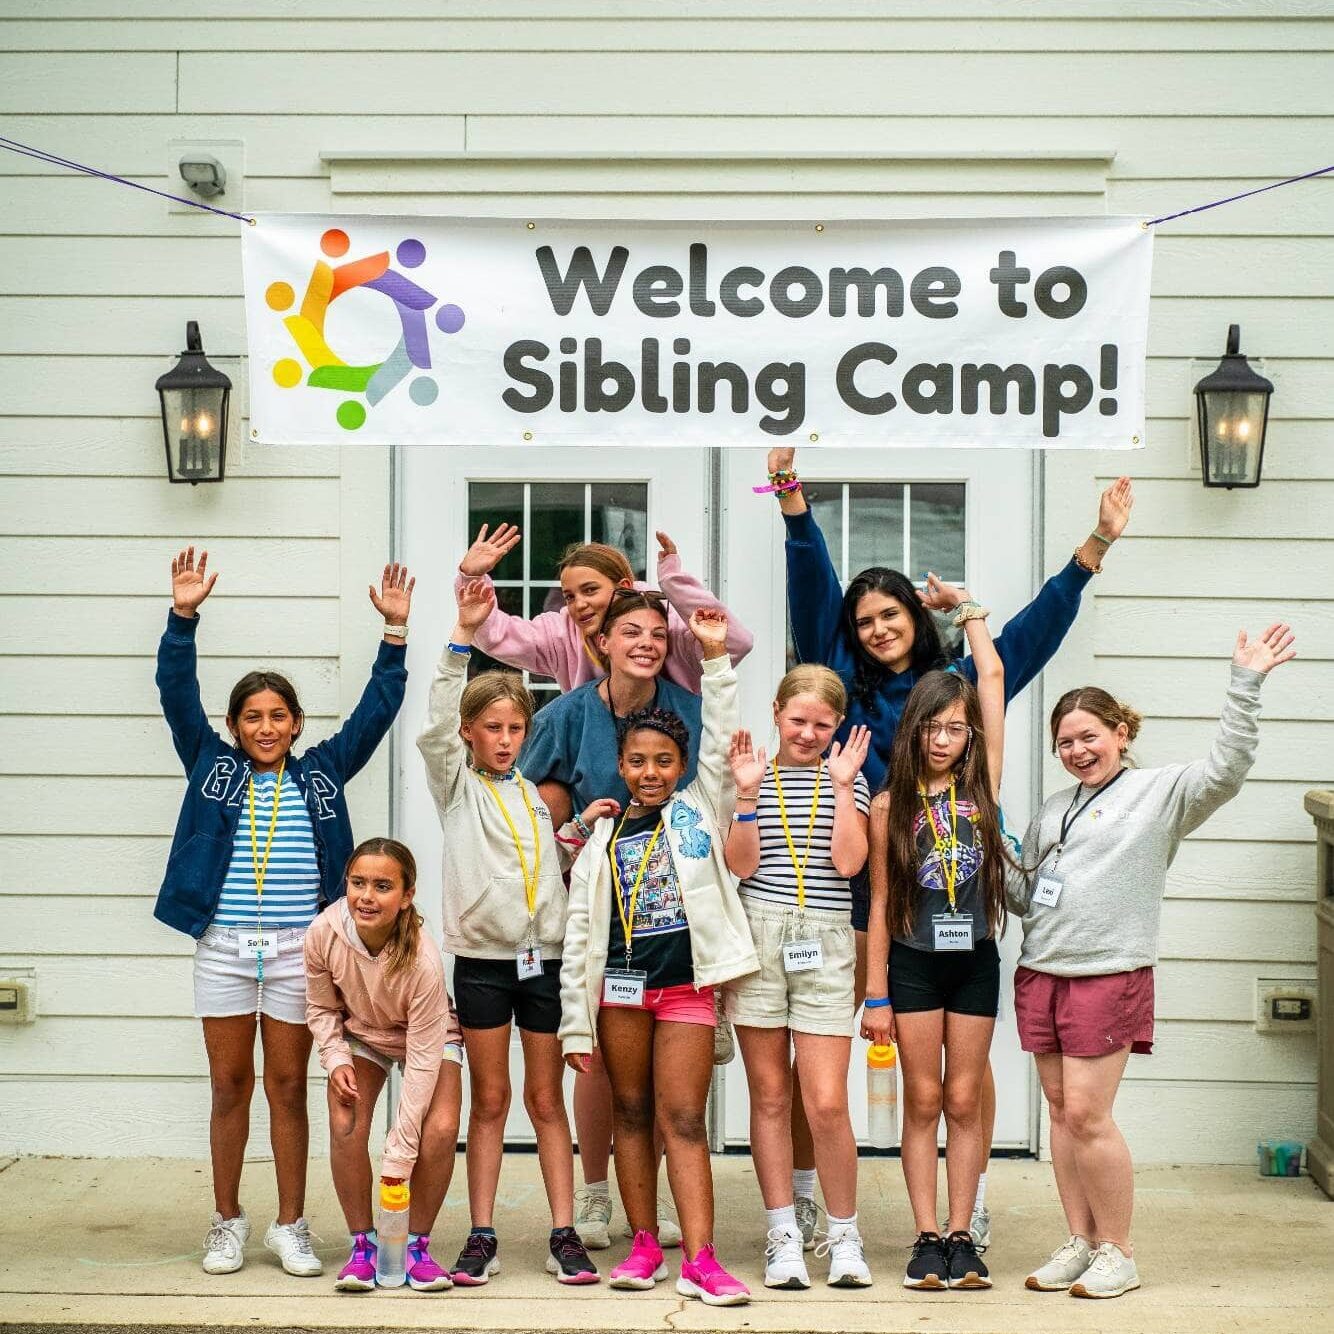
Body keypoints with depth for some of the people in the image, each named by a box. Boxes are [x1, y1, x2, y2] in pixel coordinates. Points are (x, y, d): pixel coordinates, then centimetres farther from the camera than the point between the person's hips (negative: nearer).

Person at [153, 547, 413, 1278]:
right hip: (223, 946, 0)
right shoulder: (213, 767, 8)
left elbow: (376, 708, 7)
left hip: (298, 949, 0)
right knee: (230, 1085, 7)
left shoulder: (322, 772, 9)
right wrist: (183, 617, -9)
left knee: (288, 1085, 5)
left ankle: (291, 1227, 12)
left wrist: (395, 630, -1)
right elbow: (178, 695, 1)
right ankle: (227, 1224, 16)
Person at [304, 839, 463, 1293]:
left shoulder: (423, 960, -37)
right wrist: (336, 1062, -22)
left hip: (428, 1037, -2)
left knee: (440, 1131, -24)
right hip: (359, 1036, 2)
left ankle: (417, 1246, -4)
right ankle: (363, 1245, -4)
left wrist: (398, 1157, -31)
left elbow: (423, 1061, -32)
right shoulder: (324, 933, -28)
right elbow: (322, 1008, -6)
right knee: (345, 1127, -21)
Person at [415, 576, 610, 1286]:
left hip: (544, 957, 2)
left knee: (547, 1100, 5)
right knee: (489, 1101, 3)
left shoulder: (537, 794, 13)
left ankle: (564, 1235, 7)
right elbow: (436, 725, -14)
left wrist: (585, 827, 1)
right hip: (482, 960, -2)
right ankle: (482, 1237, 9)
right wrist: (463, 636, -23)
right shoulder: (457, 786, 3)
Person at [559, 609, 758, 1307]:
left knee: (683, 1119, -5)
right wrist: (576, 1024, 2)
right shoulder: (603, 836, 7)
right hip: (620, 986, 2)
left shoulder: (699, 809, 6)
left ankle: (700, 1260, -9)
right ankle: (645, 1244, 16)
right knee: (631, 1114, 8)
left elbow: (720, 743, -6)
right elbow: (580, 930, 6)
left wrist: (715, 656, -11)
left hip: (687, 984, -2)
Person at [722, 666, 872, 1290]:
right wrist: (747, 794, -9)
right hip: (757, 939, 1)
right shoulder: (754, 775, 8)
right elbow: (741, 864, -2)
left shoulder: (847, 777, 10)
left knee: (827, 1104, -7)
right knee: (769, 1095, 5)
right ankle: (782, 1233, 14)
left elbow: (848, 861, -4)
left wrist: (843, 787, -6)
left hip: (825, 944, -1)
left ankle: (844, 1235, 9)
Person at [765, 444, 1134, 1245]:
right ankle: (801, 1195, 11)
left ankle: (974, 1201, 15)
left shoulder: (962, 686, 9)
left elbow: (1037, 627, 10)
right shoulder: (846, 687, 7)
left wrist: (1097, 546, 5)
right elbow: (813, 592, 2)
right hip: (859, 886, 0)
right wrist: (792, 498, -5)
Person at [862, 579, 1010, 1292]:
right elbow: (880, 904, -1)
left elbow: (992, 677, 0)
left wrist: (965, 607, 11)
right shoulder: (891, 806, -3)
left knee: (964, 1102, 6)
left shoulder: (982, 785, 0)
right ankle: (927, 1239, 7)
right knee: (923, 1103, 3)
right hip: (913, 962, -1)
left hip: (974, 960, 1)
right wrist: (875, 995, -2)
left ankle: (960, 1236, 10)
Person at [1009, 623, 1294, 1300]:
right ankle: (1080, 1242, 17)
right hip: (1041, 971, 6)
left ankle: (1117, 1251, 3)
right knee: (1061, 1113, 8)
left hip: (1109, 975, -6)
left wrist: (1245, 685, -22)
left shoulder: (1160, 792, -1)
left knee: (1088, 1116, -9)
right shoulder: (1053, 809, 18)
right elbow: (1025, 891, 21)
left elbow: (1226, 768, -16)